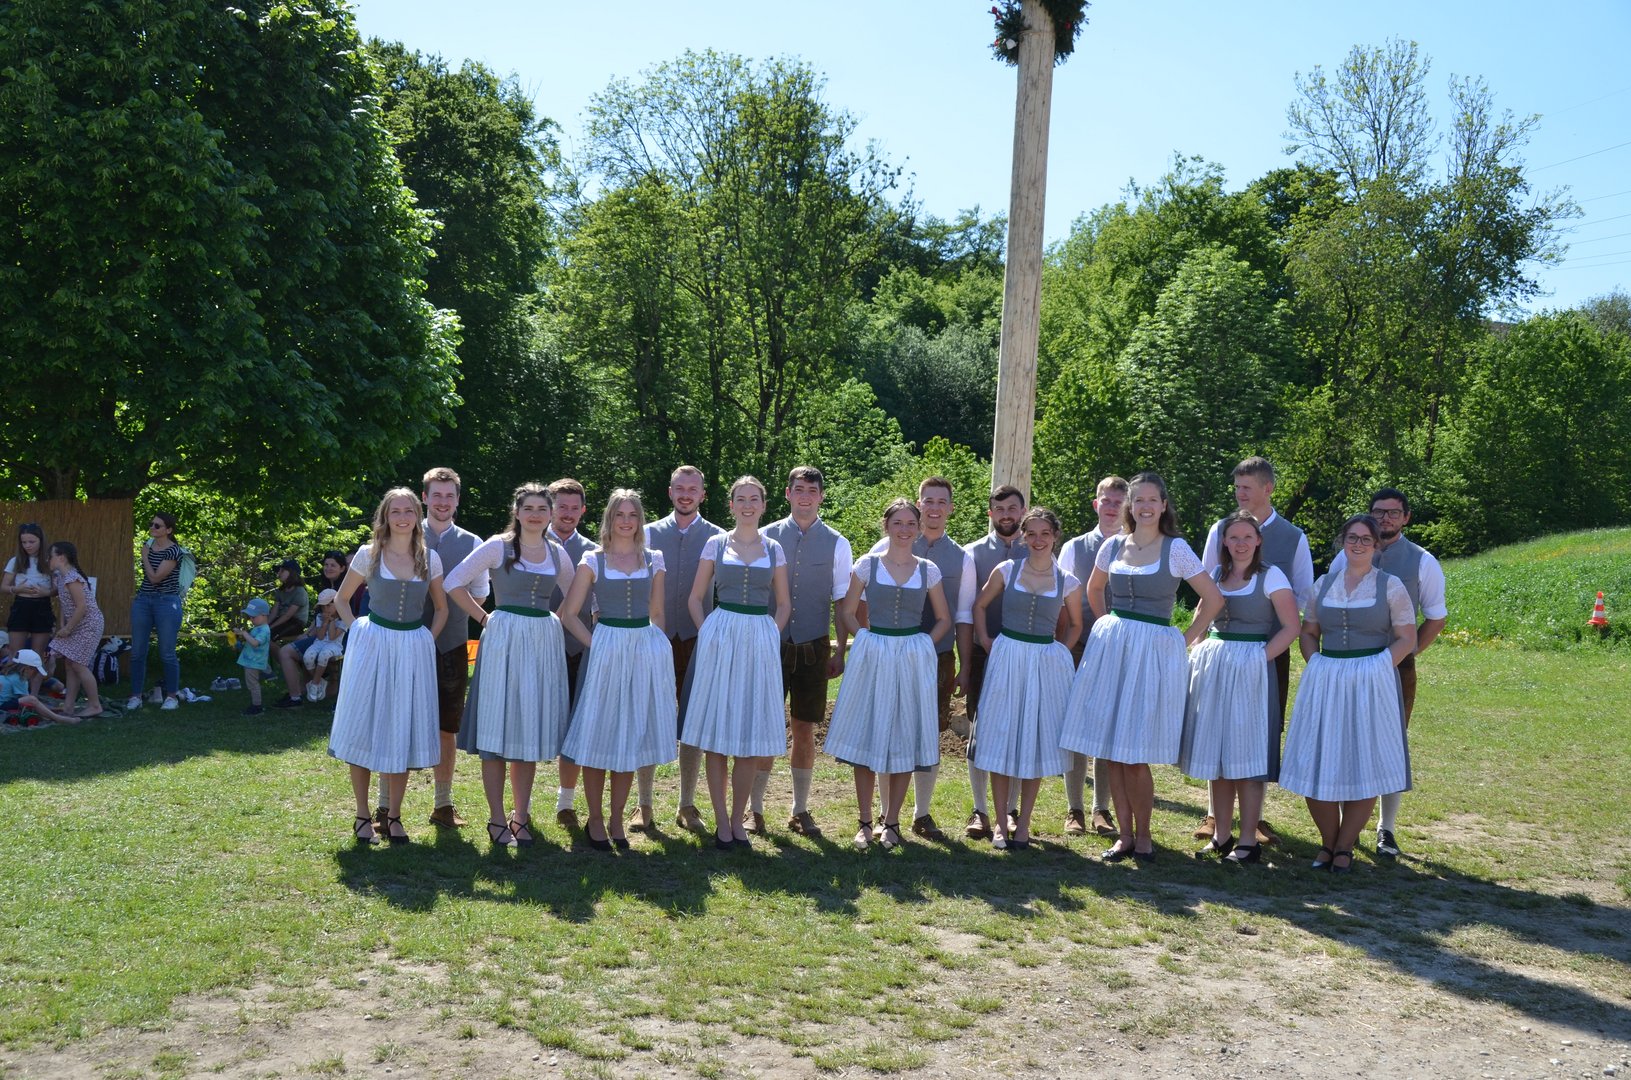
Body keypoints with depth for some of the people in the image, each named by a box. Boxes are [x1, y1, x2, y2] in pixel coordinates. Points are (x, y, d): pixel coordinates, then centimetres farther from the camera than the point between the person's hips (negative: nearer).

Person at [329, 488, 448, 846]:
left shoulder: (430, 558, 4)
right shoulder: (368, 554, -1)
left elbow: (441, 608, 15)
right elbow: (343, 599, 11)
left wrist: (427, 640, 3)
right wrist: (356, 631, 0)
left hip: (414, 650, 2)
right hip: (373, 646, -1)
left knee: (404, 732, 5)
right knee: (365, 728, 0)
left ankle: (393, 816, 15)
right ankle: (363, 816, 11)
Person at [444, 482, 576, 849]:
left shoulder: (557, 553, 10)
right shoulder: (498, 547, -2)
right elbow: (454, 582, -3)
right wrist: (483, 618, -4)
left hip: (544, 641, 4)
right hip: (504, 640, -4)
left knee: (532, 729, 8)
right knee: (498, 728, -2)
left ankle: (521, 816, 17)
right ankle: (497, 819, 5)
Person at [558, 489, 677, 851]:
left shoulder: (653, 561, 9)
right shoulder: (593, 561, 1)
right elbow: (569, 614, 0)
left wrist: (654, 647, 5)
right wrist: (596, 645, -9)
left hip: (646, 651, 3)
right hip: (604, 652, -3)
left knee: (631, 737, 8)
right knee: (599, 736, 0)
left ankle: (616, 819, 19)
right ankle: (595, 819, 13)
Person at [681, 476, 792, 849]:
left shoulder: (773, 550, 9)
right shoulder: (716, 544, 5)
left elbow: (784, 603, 13)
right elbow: (695, 598, 7)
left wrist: (771, 635, 0)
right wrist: (707, 634, -4)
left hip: (761, 642, 1)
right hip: (720, 638, -1)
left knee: (752, 737, 3)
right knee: (716, 735, -1)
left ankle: (738, 819, 14)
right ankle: (721, 822, 8)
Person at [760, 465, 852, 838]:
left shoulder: (836, 544, 3)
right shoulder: (767, 537, 1)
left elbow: (843, 601, 6)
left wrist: (841, 652, 3)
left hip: (813, 648, 1)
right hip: (771, 645, -1)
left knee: (805, 729, 8)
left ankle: (800, 810, 19)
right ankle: (755, 809, 12)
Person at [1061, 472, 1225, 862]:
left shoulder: (1176, 549, -4)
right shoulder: (1113, 546, 7)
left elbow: (1213, 599, -2)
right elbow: (1094, 589, 25)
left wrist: (1186, 639, -1)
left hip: (1155, 652, -4)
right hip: (1109, 649, 4)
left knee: (1135, 756, -5)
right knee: (1112, 752, 4)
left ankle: (1142, 836, 11)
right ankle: (1124, 835, 14)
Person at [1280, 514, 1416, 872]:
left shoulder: (1390, 586, 1)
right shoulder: (1324, 584, 10)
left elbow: (1406, 638, -2)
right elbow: (1308, 632, 16)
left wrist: (1377, 668, -12)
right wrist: (1316, 664, 0)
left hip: (1371, 683, -3)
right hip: (1324, 682, 3)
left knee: (1363, 765, 1)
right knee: (1319, 765, 2)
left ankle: (1344, 847, 12)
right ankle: (1327, 843, 16)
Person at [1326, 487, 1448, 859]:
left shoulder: (1422, 562, 2)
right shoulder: (1346, 556, 5)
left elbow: (1436, 617, 8)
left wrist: (1408, 652, -2)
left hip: (1396, 665, -1)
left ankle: (1387, 829, 16)